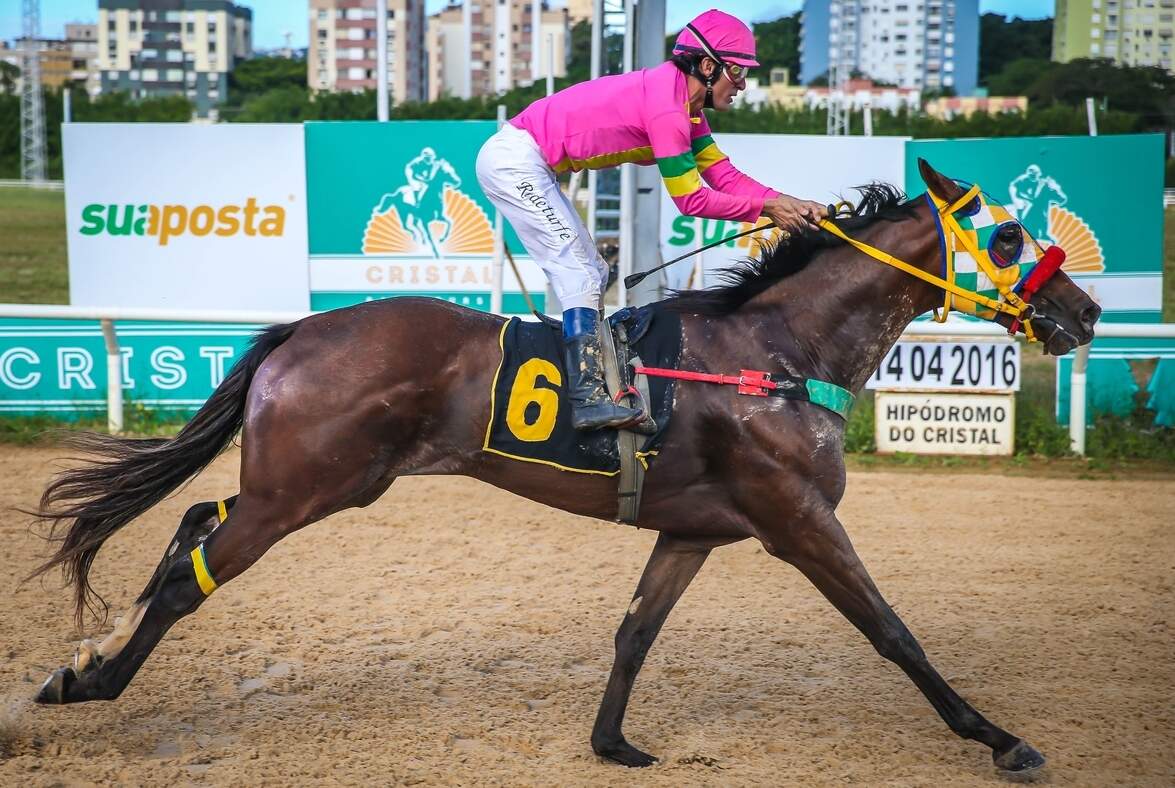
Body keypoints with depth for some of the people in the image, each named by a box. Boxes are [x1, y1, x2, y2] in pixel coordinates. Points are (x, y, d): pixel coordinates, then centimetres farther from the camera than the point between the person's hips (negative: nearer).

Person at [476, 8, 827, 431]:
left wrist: (791, 203, -3)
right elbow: (691, 199, -18)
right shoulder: (667, 108, -22)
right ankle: (587, 397, -21)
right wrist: (766, 208, -12)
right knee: (578, 269, -15)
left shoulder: (685, 107, 9)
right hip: (513, 161, -11)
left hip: (527, 166, 11)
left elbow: (725, 176, 8)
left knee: (590, 272, 13)